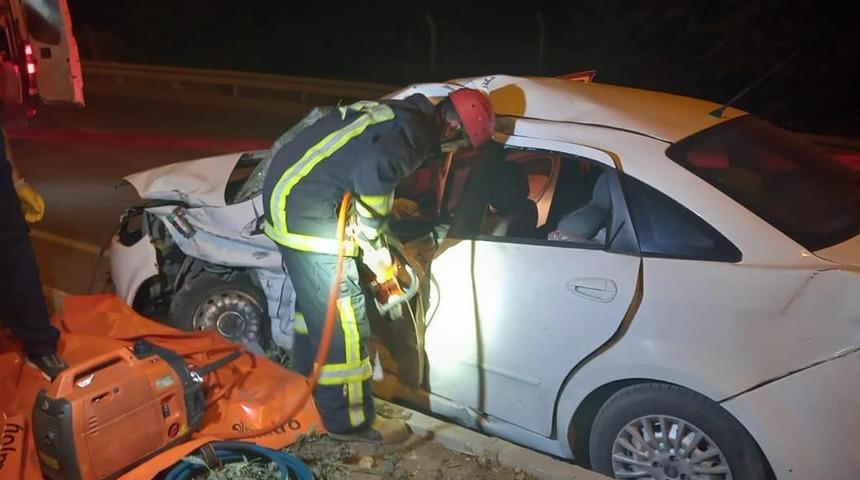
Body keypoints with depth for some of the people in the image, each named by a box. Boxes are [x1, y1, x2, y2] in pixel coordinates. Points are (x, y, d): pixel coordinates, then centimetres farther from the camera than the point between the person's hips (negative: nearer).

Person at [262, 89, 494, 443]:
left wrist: (373, 242, 17)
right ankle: (350, 421, 9)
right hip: (308, 214, -11)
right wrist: (373, 243, -18)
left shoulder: (398, 115, 14)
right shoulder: (412, 133, -16)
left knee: (314, 302, 26)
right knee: (343, 319, -3)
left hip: (286, 194, 11)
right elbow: (375, 174, -35)